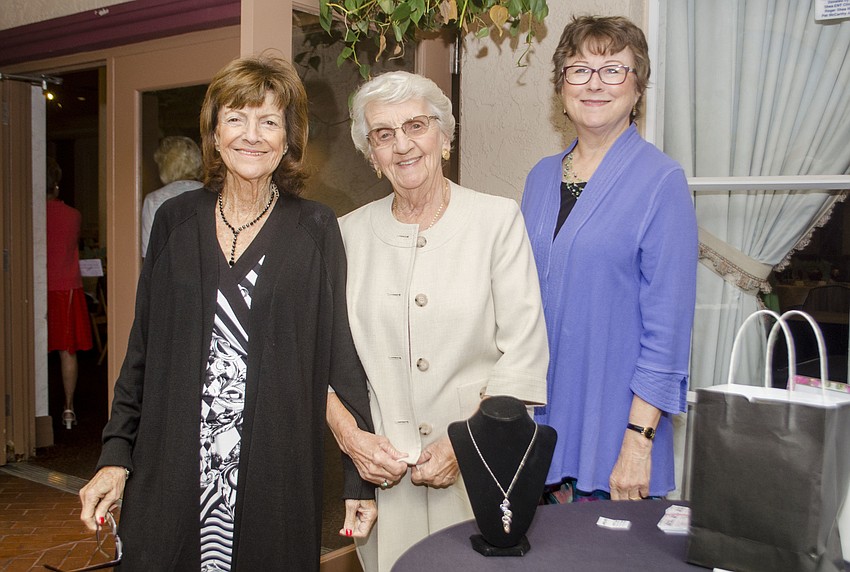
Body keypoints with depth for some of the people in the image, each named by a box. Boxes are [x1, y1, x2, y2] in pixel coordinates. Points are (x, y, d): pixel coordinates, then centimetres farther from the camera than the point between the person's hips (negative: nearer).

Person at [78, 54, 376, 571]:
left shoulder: (315, 229, -2)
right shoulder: (176, 220, 6)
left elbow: (342, 357, -3)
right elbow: (143, 349, 9)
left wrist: (361, 479, -5)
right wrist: (116, 455, 4)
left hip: (275, 478, -2)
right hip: (172, 473, 3)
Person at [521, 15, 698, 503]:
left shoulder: (661, 180, -9)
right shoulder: (541, 178, 8)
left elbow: (668, 326, -12)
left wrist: (638, 441, -16)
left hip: (613, 431, -5)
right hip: (540, 422, 5)